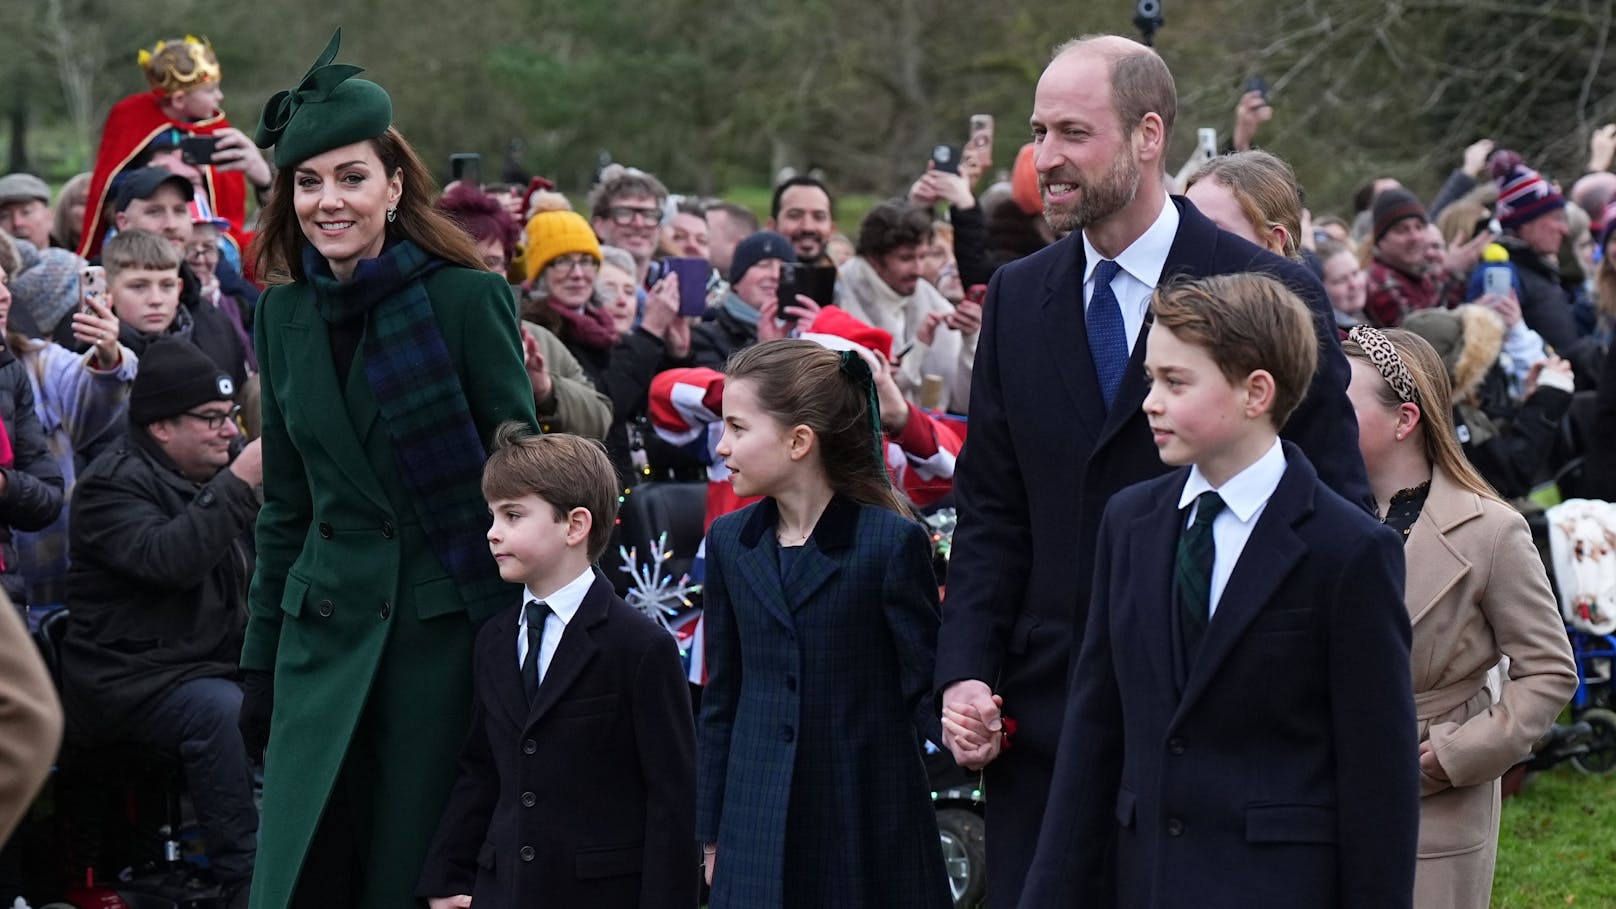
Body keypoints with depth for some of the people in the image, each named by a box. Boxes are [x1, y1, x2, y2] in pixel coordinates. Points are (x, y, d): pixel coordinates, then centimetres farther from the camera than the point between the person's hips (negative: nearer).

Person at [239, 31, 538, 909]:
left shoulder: (468, 297, -7)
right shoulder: (284, 312, 8)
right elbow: (284, 505, 15)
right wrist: (260, 663, 13)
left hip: (448, 622, -4)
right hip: (328, 624, 4)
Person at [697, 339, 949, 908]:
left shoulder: (893, 542, -7)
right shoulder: (730, 542, 9)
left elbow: (926, 687, -4)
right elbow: (721, 699, 13)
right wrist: (711, 835, 13)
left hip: (871, 836, -4)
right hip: (758, 835, 4)